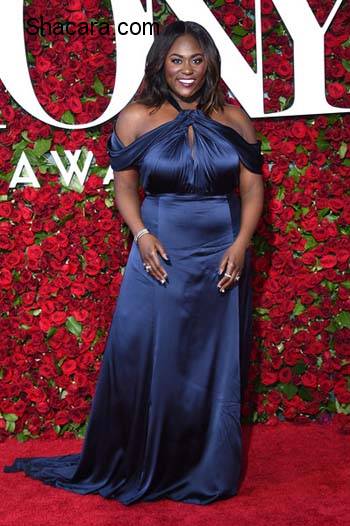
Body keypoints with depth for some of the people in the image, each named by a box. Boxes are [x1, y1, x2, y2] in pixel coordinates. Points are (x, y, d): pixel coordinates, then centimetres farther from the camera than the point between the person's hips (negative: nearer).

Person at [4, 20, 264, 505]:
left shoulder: (233, 119, 1)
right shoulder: (137, 118, -3)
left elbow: (253, 189, 3)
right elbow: (124, 186, 2)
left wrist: (241, 244, -10)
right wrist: (142, 235, -13)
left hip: (222, 259, 2)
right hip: (161, 255, -1)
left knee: (217, 365, 9)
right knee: (142, 362, 1)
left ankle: (209, 474, 26)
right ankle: (137, 469, 21)